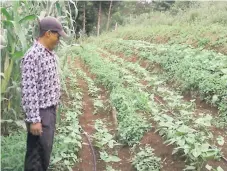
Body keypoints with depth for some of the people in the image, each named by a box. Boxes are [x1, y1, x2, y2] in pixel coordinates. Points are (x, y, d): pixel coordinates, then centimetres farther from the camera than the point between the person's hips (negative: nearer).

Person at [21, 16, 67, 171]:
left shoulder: (50, 53, 7)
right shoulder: (32, 56, -21)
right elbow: (28, 91, -23)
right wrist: (33, 119, -23)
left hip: (51, 109, 9)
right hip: (40, 111, -8)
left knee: (46, 148, 19)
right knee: (38, 151, 2)